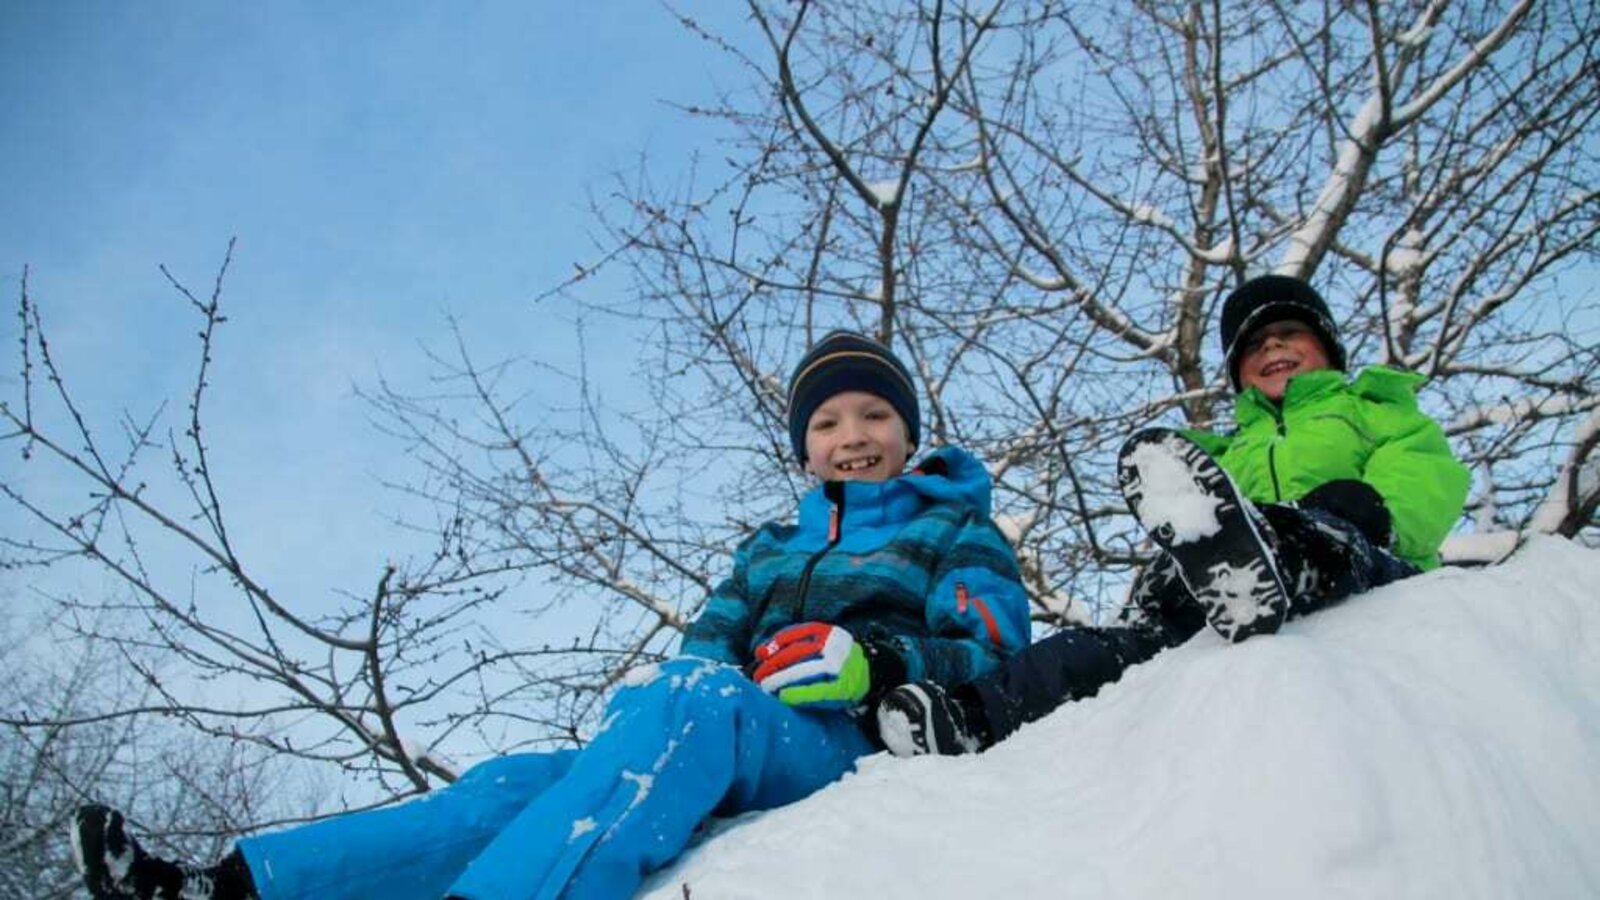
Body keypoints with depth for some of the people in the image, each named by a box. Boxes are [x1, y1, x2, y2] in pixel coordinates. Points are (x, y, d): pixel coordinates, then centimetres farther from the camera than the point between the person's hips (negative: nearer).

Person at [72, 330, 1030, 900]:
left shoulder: (958, 530, 15)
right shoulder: (769, 549, 29)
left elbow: (995, 656, 1)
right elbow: (712, 641, 19)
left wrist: (873, 660, -18)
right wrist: (661, 677, -7)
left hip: (860, 746, -5)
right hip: (719, 750, 5)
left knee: (701, 700, -39)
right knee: (523, 779, -20)